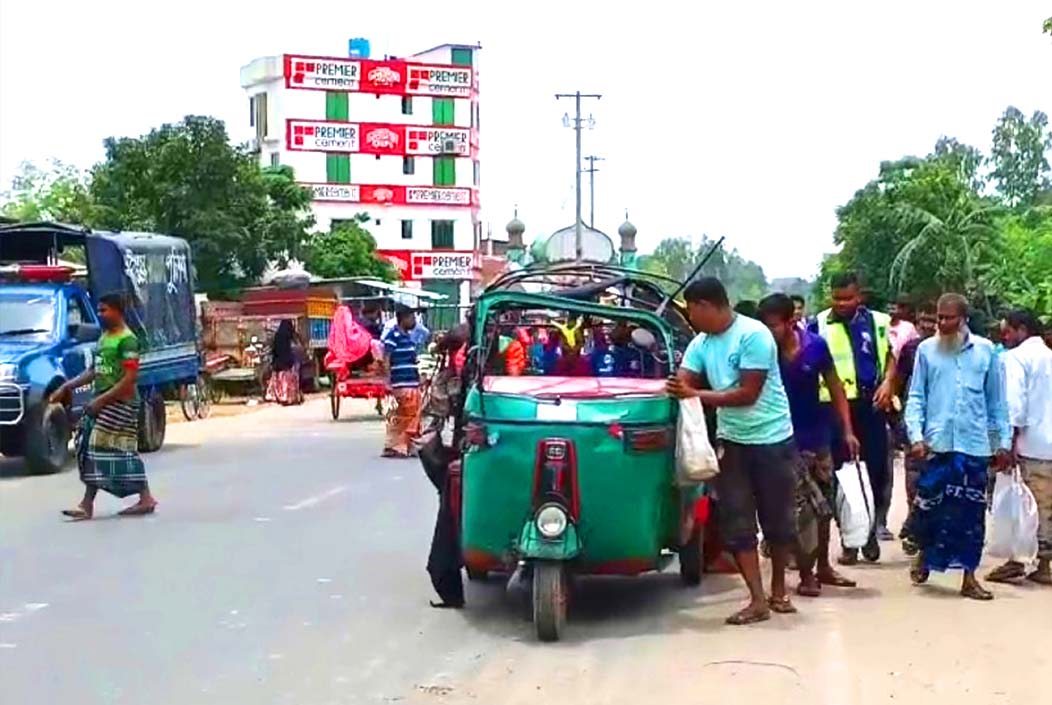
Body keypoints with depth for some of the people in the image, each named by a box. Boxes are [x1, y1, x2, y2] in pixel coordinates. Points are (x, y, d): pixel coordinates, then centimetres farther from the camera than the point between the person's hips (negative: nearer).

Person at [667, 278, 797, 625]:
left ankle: (778, 590, 27)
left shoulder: (753, 335, -18)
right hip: (732, 442, 5)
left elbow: (748, 394, -21)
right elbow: (681, 384, -3)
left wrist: (695, 395, -25)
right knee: (737, 523, -1)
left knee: (777, 519, 8)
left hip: (772, 440, -5)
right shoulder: (701, 343, 2)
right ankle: (757, 599, 3)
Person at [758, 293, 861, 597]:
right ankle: (806, 574, 10)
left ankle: (823, 567, 31)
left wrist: (847, 431, -3)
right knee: (803, 508, -3)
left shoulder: (816, 345, -11)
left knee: (824, 505, 15)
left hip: (818, 436, 3)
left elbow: (835, 389, -1)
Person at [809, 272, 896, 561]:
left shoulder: (877, 321, 7)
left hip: (871, 405, 2)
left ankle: (870, 532, 20)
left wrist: (888, 383, -4)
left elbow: (890, 357, 13)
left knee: (876, 468, 2)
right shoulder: (819, 324, 0)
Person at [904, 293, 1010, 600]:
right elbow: (916, 397, 1)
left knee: (971, 512, 5)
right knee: (929, 506, 2)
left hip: (975, 445, 1)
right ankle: (924, 554, 28)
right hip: (937, 443, -1)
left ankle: (968, 576, 13)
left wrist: (1003, 441, 7)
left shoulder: (986, 350, 4)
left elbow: (997, 400, 8)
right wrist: (916, 436, -10)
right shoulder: (926, 350, 1)